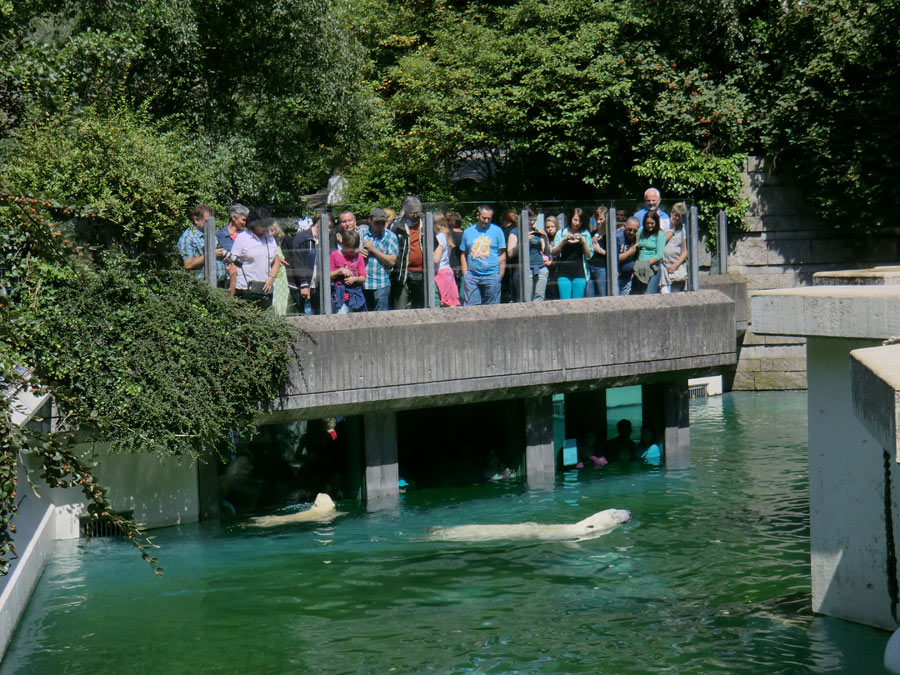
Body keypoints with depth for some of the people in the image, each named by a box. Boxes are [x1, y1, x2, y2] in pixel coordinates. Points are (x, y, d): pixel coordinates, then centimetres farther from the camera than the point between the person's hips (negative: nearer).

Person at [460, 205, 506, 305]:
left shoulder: (497, 231, 5)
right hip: (472, 276, 2)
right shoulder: (468, 232, 11)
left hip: (492, 275, -2)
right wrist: (465, 274, 6)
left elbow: (502, 255, 4)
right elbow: (464, 255, 14)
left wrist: (500, 276, -2)